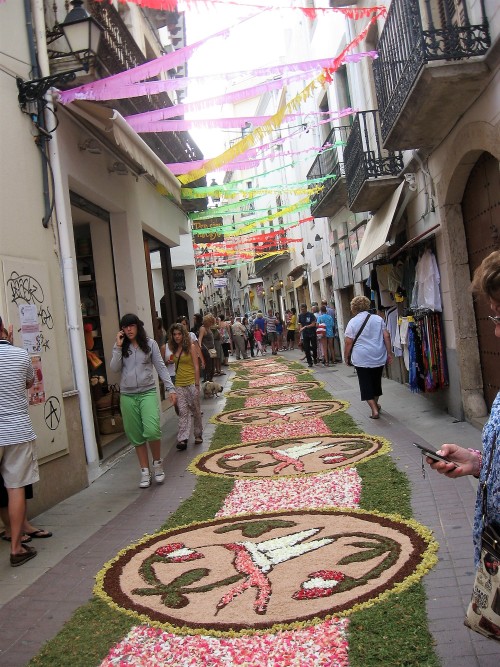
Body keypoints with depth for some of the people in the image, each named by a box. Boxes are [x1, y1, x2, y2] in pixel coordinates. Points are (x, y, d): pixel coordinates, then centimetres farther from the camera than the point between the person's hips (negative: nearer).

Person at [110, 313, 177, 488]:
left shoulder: (150, 344, 3)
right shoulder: (120, 347, 7)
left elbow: (160, 367, 2)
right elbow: (114, 368, -4)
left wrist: (170, 388, -4)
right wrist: (118, 347, -10)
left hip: (148, 392, -2)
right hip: (127, 396, 2)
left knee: (152, 430, -19)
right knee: (136, 436, 6)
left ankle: (157, 462, 7)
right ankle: (145, 471, 18)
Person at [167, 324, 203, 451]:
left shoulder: (190, 347, -4)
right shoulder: (174, 349, 10)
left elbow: (196, 366, -7)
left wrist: (197, 384, -11)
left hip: (191, 383, -3)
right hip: (179, 384, 4)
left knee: (195, 410, 7)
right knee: (182, 412, -4)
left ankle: (198, 435, 22)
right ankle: (182, 439, -9)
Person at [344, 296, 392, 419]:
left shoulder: (352, 322, -5)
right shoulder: (378, 319, 5)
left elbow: (348, 342, -7)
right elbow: (386, 336, 1)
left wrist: (346, 357, 4)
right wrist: (389, 353, 6)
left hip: (361, 359, -4)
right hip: (379, 358, 4)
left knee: (366, 384, 3)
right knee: (376, 381, 20)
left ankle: (374, 410, -5)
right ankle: (376, 404, 36)